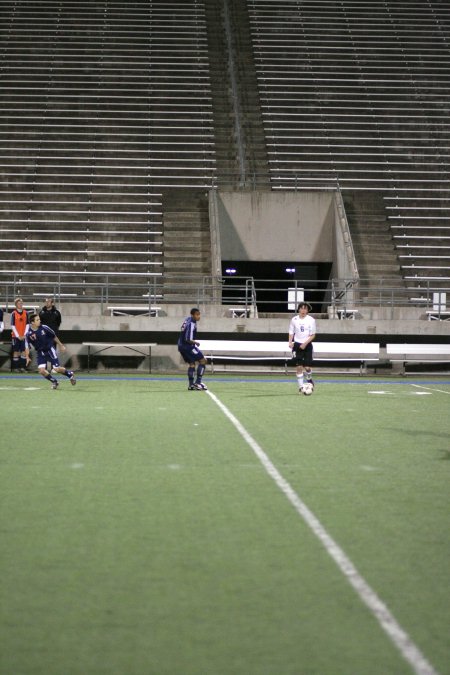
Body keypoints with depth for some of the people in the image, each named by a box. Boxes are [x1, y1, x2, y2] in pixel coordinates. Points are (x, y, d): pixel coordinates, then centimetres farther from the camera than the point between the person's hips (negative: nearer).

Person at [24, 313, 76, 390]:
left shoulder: (44, 328, -13)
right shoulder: (28, 334, -12)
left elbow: (54, 336, 2)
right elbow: (27, 347, -5)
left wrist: (61, 345, 10)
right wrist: (27, 357, -18)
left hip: (50, 349, -2)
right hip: (40, 352, 2)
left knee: (57, 368, -8)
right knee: (41, 370, -14)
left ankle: (70, 374, 22)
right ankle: (54, 382, 10)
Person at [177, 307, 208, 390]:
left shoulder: (188, 320, 8)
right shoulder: (191, 324, -21)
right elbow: (188, 339, -25)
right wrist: (195, 343, -7)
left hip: (181, 346, 9)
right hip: (187, 346, -9)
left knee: (191, 363, 18)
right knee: (203, 361, -2)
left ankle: (191, 385, 16)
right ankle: (198, 383, -5)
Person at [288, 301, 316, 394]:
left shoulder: (311, 320, -5)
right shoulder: (294, 319, 1)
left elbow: (313, 335, -3)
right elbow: (291, 332, 9)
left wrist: (305, 343, -15)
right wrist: (290, 342, -8)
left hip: (307, 345, -1)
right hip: (297, 345, 1)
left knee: (307, 367, -6)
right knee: (299, 366, -4)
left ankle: (309, 378, 27)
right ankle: (300, 386, 5)